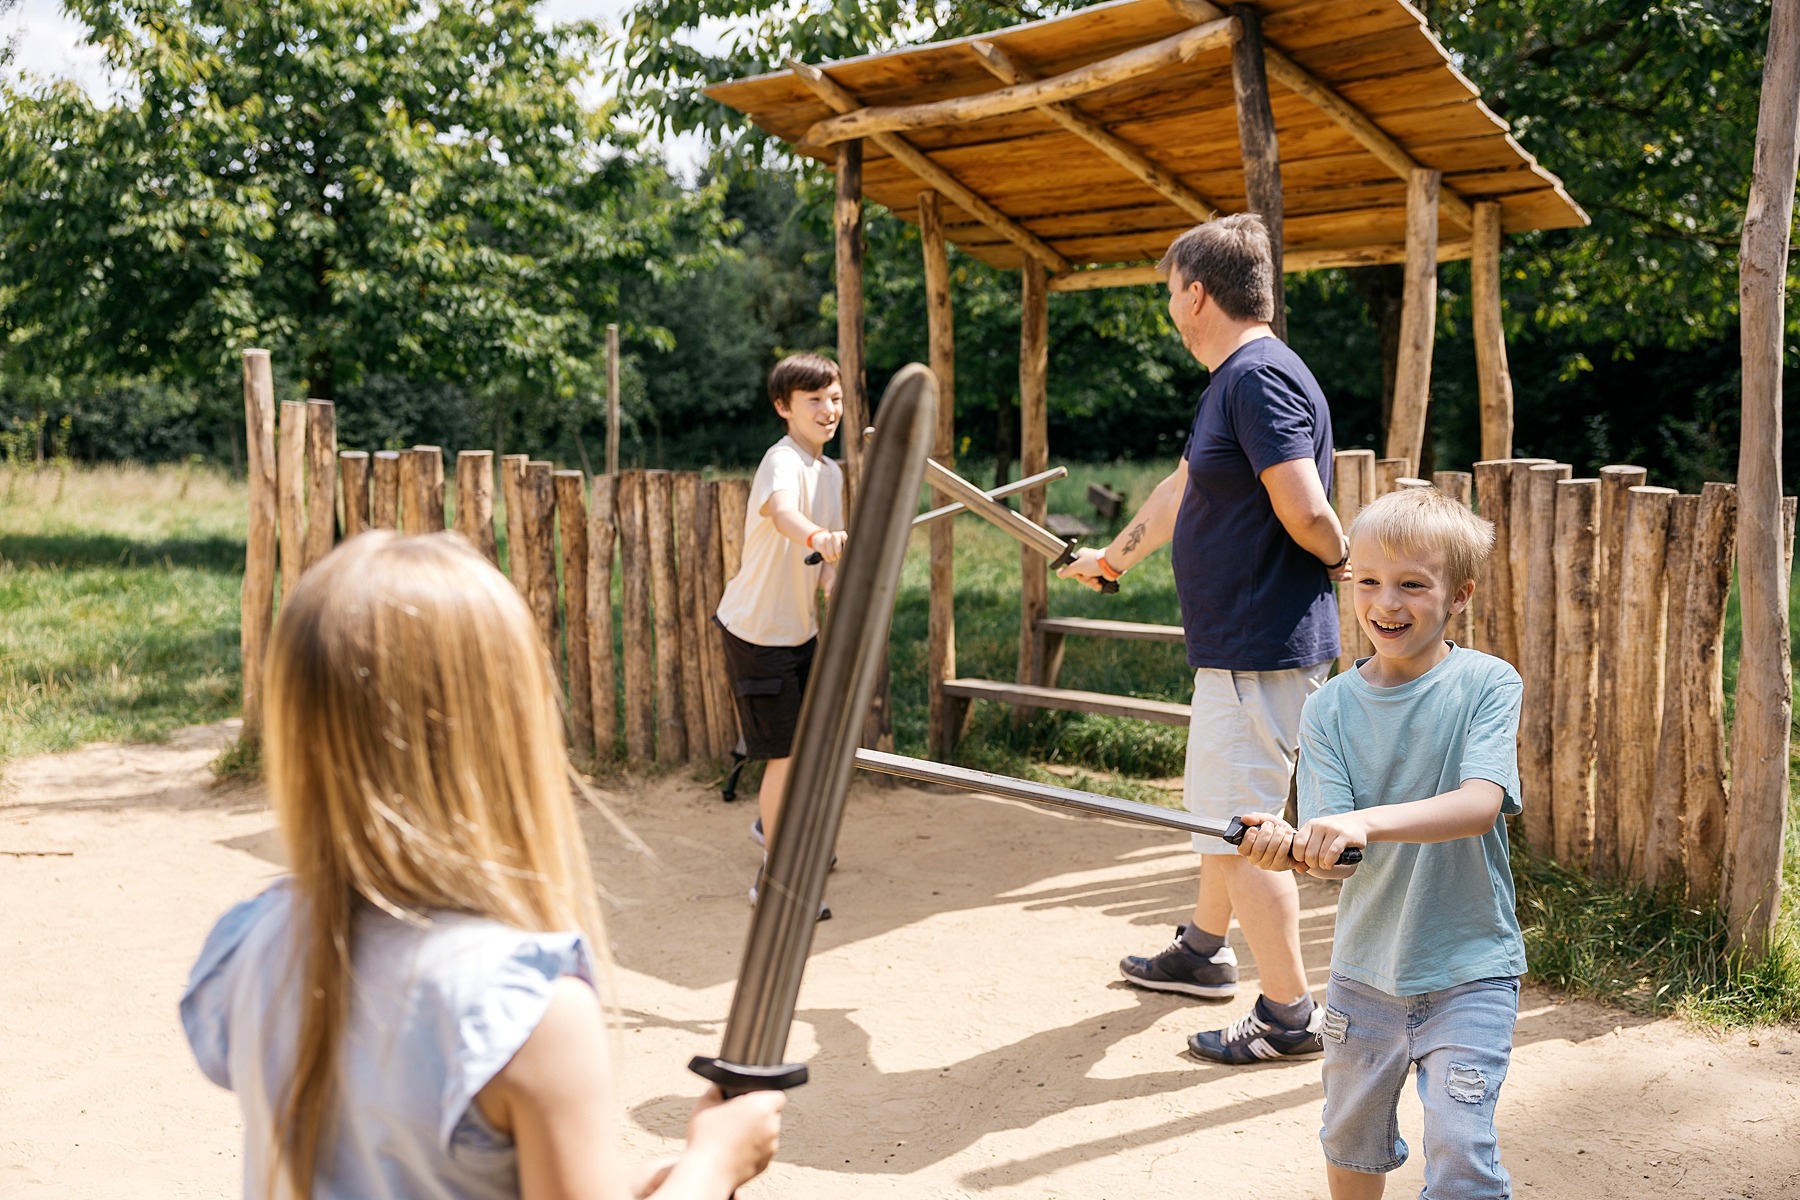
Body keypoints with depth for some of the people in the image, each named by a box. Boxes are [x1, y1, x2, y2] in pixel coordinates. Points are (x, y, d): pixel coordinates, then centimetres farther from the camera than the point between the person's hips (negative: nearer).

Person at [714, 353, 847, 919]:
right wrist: (818, 537, -67)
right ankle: (774, 877, 8)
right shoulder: (782, 462, -22)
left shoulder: (831, 473, 6)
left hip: (801, 627, 9)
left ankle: (773, 824, 48)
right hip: (757, 629, -9)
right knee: (786, 753, -6)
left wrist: (833, 583, -8)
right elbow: (781, 512, -46)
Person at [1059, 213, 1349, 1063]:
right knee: (1218, 807, 24)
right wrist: (1113, 557, 37)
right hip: (1237, 644, 11)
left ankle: (1289, 1017, 7)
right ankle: (1202, 952, 42)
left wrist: (1348, 565, -9)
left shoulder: (1261, 377, -20)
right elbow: (1182, 489, 27)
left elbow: (1307, 514, -29)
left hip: (1264, 651, -11)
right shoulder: (1230, 380, 13)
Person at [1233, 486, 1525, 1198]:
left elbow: (1481, 805, -25)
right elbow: (1339, 861, -11)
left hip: (1468, 971, -3)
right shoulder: (1330, 710, -4)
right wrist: (1291, 848, -34)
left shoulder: (1487, 686, -10)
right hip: (1364, 971, 3)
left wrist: (1367, 821, -39)